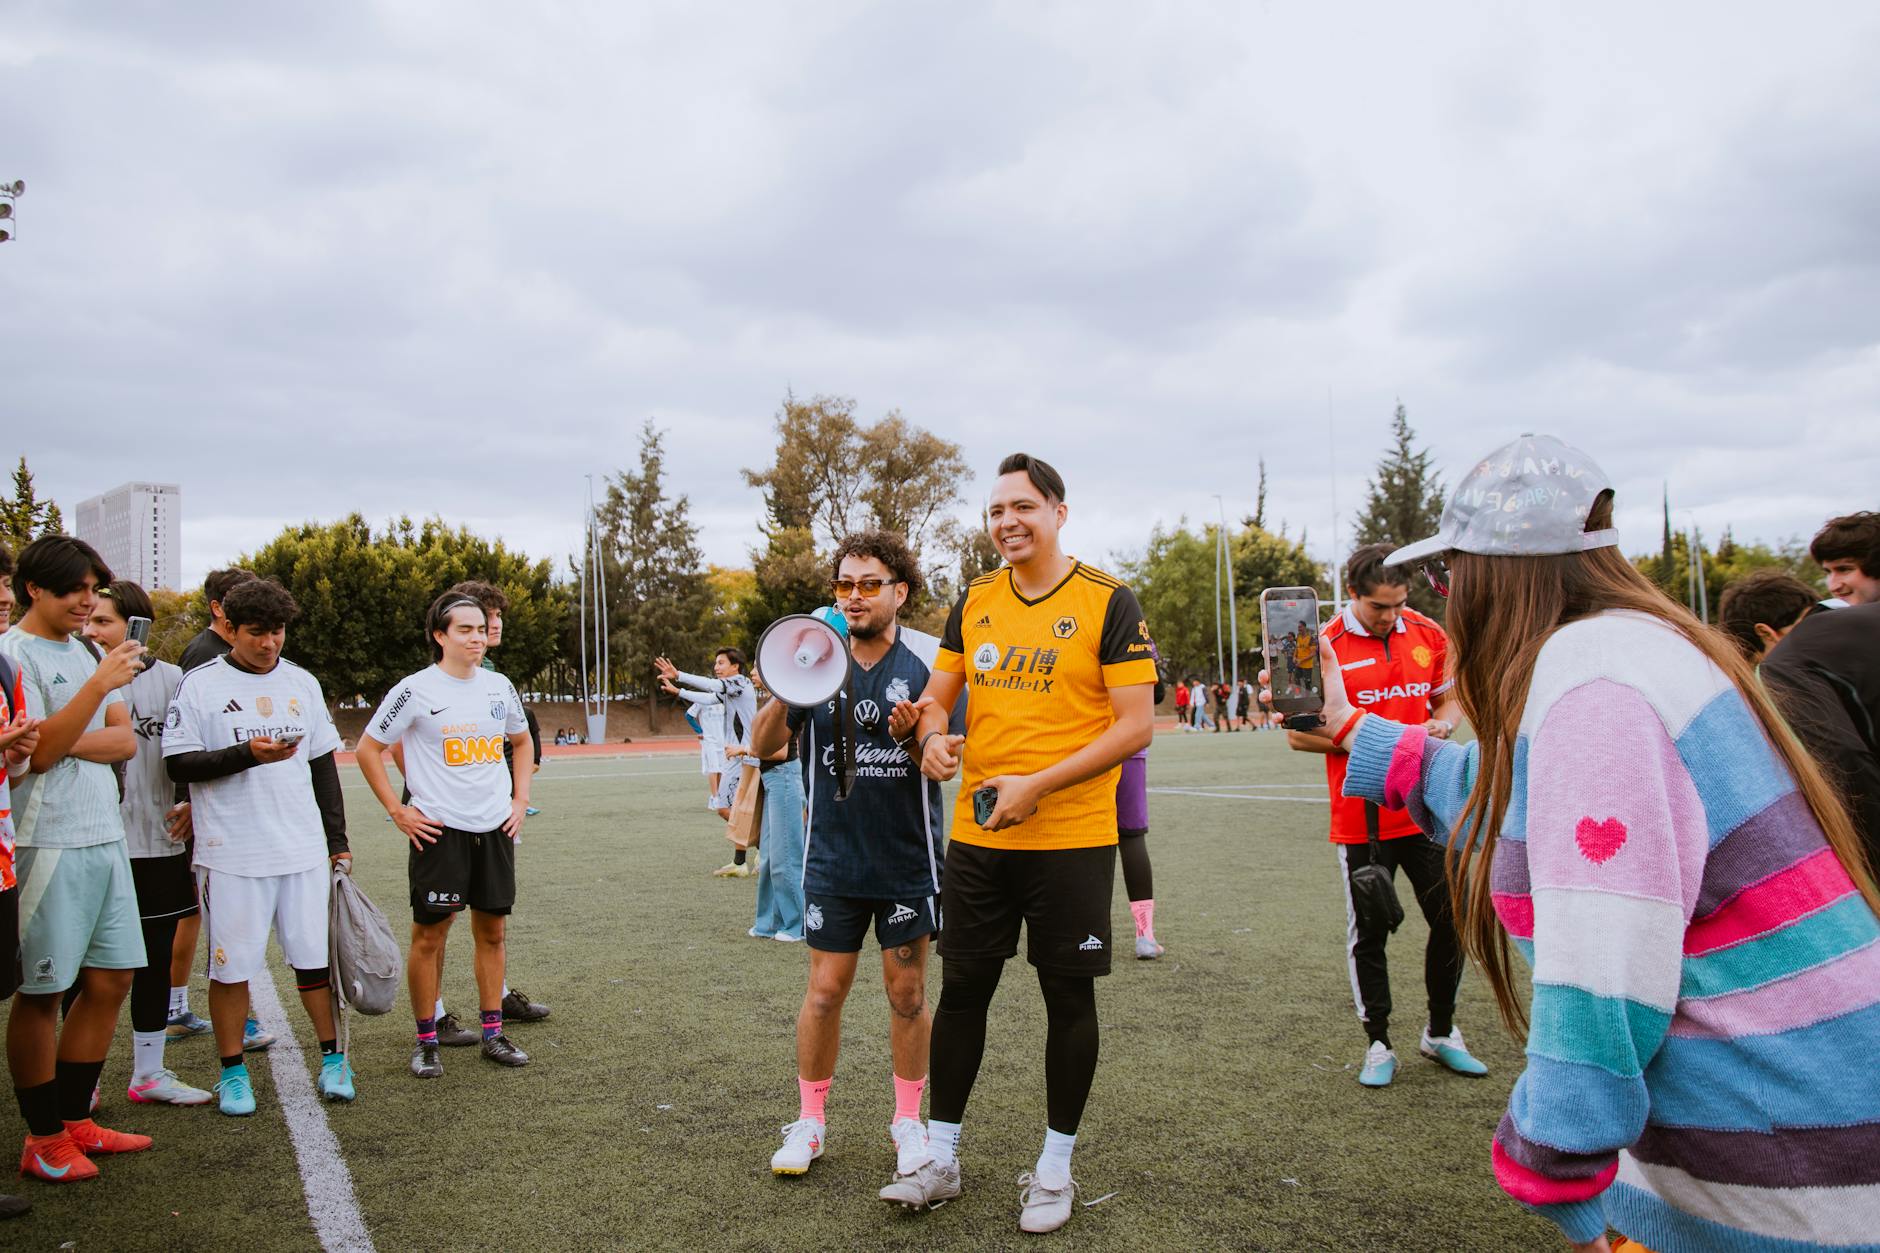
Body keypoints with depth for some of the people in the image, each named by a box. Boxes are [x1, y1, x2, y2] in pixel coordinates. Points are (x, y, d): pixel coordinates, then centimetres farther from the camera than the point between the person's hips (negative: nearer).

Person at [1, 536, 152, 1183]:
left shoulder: (85, 652, 15)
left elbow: (125, 741, 8)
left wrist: (63, 742, -9)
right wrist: (101, 684, -21)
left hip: (104, 838, 8)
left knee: (110, 979, 11)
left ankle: (75, 1121, 23)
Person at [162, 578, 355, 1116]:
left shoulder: (302, 683, 11)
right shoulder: (200, 684, -1)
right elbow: (179, 765, -5)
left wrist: (338, 840, 14)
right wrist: (246, 754, -20)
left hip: (304, 850, 3)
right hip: (231, 853, -3)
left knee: (314, 956, 7)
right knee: (231, 964, 5)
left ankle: (333, 1059, 20)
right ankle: (233, 1073, 20)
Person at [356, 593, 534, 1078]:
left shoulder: (499, 687, 7)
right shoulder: (416, 690, -8)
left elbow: (522, 741, 23)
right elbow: (368, 750, -2)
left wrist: (520, 800, 13)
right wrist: (398, 811, -6)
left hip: (495, 828, 5)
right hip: (438, 829, -5)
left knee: (491, 931, 10)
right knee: (429, 933, 1)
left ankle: (493, 1033, 20)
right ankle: (426, 1042, 14)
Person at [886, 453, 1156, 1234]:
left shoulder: (1108, 603, -8)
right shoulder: (974, 601, 7)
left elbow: (1136, 724, -12)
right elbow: (937, 693, 15)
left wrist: (1037, 786, -19)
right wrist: (934, 736, -9)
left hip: (1071, 840, -4)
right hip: (976, 838, 4)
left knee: (1068, 997, 8)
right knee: (960, 991, 11)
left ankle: (1054, 1169, 25)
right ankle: (940, 1158, 27)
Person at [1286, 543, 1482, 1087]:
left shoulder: (1429, 635, 4)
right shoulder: (1325, 646, -9)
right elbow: (1299, 732, -8)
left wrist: (1442, 723, -5)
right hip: (1361, 817, -4)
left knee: (1452, 920, 9)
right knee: (1368, 933, 6)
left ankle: (1441, 1033, 29)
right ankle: (1378, 1045, 22)